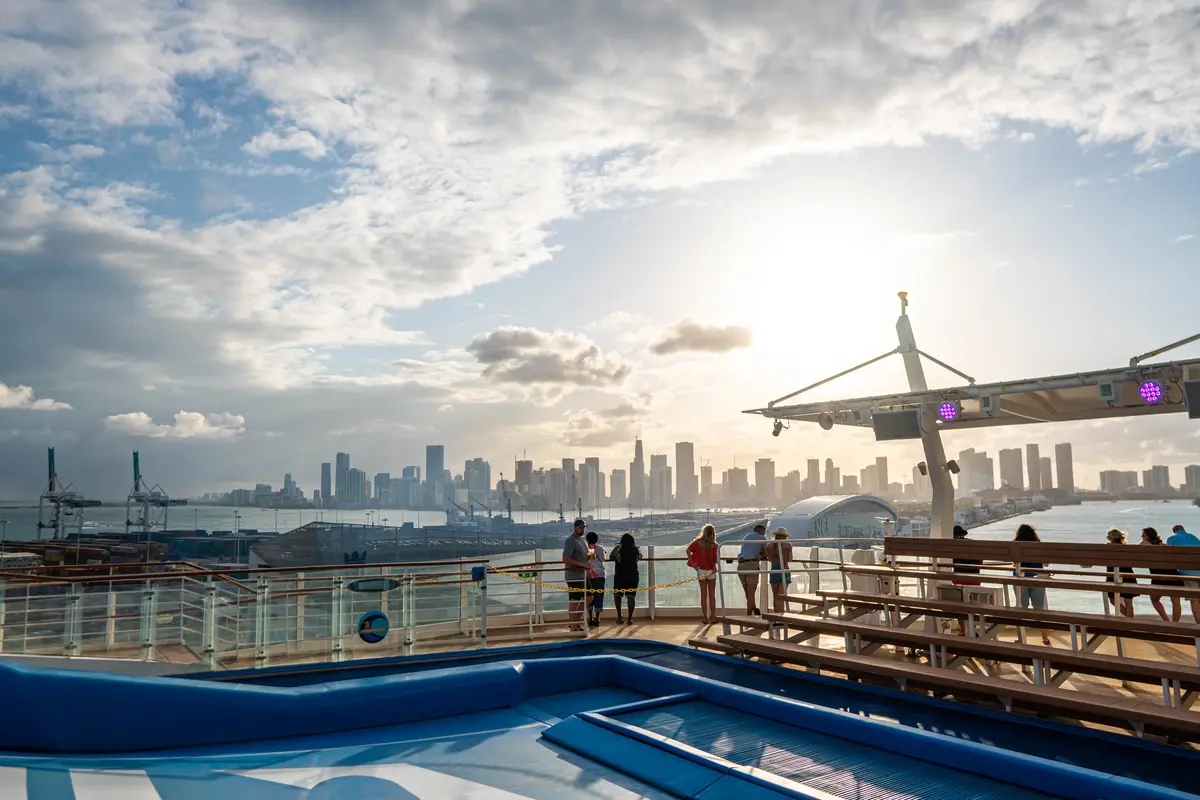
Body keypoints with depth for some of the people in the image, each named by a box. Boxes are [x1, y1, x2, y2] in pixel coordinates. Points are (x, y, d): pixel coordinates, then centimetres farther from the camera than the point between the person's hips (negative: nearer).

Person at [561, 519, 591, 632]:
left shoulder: (582, 540, 14)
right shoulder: (570, 541, -15)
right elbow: (565, 559, -23)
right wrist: (582, 564, -25)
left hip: (583, 575, 9)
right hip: (574, 576, -9)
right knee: (574, 601, -2)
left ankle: (576, 621, 26)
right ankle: (573, 627, 7)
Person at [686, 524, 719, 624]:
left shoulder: (697, 541, -4)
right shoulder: (714, 545, -8)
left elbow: (688, 550, -14)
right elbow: (716, 560, -10)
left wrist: (692, 563, -7)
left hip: (701, 570, 1)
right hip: (711, 571, -1)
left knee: (703, 595, 10)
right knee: (712, 595, 10)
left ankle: (705, 617, 10)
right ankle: (712, 617, 11)